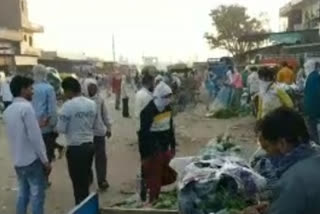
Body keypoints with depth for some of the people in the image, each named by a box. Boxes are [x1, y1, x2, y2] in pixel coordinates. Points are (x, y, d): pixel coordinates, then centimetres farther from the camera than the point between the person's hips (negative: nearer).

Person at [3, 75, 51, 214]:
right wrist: (45, 160, -13)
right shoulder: (26, 107, -16)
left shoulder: (7, 110, 9)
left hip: (18, 161, 8)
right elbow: (35, 137, -19)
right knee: (37, 196, 3)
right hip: (32, 160, -7)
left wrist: (39, 125, 21)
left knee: (23, 194, 17)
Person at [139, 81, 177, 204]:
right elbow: (143, 135, -21)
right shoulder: (148, 112, -21)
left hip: (165, 149, 8)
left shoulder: (168, 108, 4)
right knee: (154, 181, 2)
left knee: (170, 177, 16)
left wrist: (173, 146, 16)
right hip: (152, 152, -8)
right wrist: (144, 156, -22)